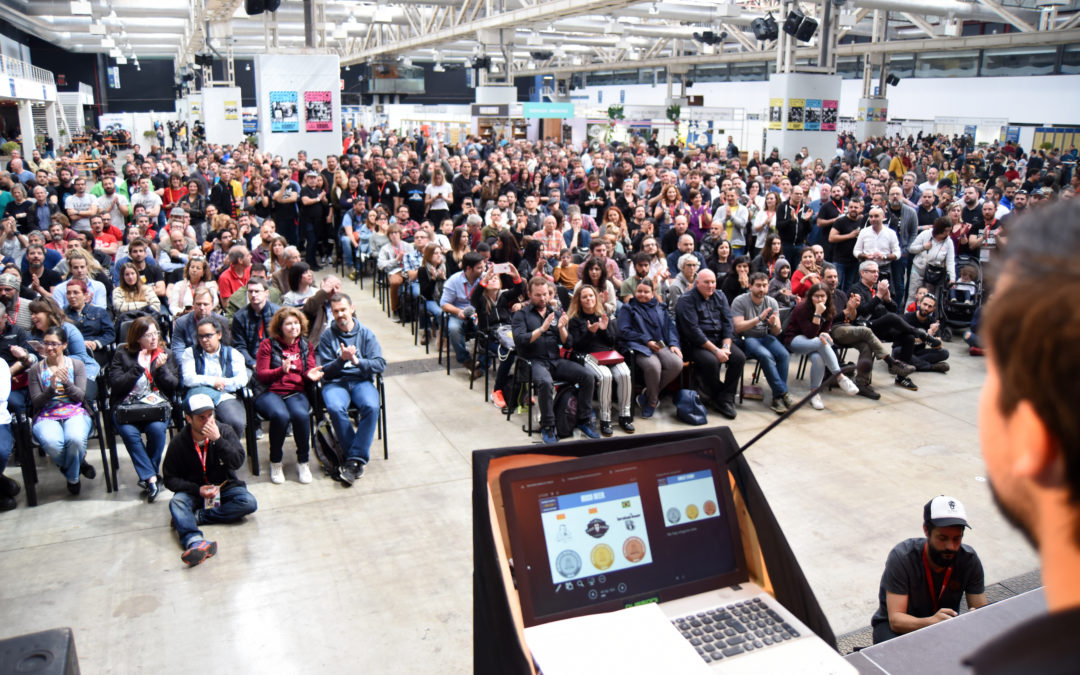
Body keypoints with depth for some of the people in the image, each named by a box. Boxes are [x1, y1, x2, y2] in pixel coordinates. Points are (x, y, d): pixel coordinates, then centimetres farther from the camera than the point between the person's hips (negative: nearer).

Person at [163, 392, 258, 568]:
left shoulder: (225, 432, -6)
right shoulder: (179, 443, -8)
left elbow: (238, 462, -17)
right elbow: (170, 479, -4)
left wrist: (217, 440, -27)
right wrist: (197, 490, -19)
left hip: (225, 487, 1)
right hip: (194, 491, -1)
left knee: (249, 502, -27)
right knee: (176, 501, -32)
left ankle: (196, 517, -27)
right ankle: (194, 542, -57)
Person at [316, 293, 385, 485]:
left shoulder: (366, 333, 9)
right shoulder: (327, 336, 7)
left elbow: (380, 364, 0)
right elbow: (326, 371, 3)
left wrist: (357, 361, -16)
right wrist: (341, 359, -16)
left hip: (362, 381, 1)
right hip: (335, 382, 0)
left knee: (371, 406, -33)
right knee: (335, 408, -34)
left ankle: (354, 459, -25)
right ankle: (360, 457, -19)